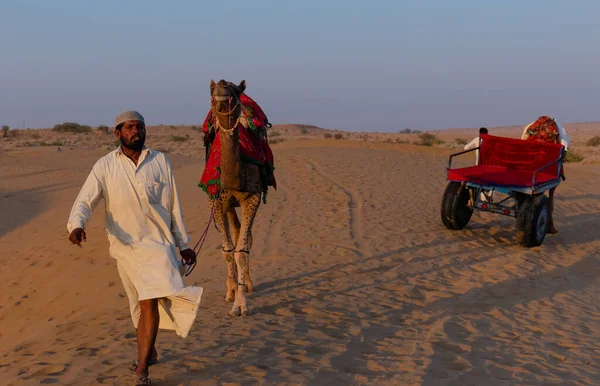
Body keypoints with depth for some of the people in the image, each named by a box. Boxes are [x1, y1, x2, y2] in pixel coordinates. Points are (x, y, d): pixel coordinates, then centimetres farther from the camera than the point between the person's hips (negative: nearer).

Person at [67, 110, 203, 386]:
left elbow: (173, 206, 8)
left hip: (158, 242, -1)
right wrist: (77, 225, -32)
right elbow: (85, 200, -10)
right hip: (125, 245, 1)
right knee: (143, 304, 13)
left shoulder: (160, 161, 3)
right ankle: (149, 353, 38)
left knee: (150, 301, -14)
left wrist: (183, 245, 10)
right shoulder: (105, 166, 0)